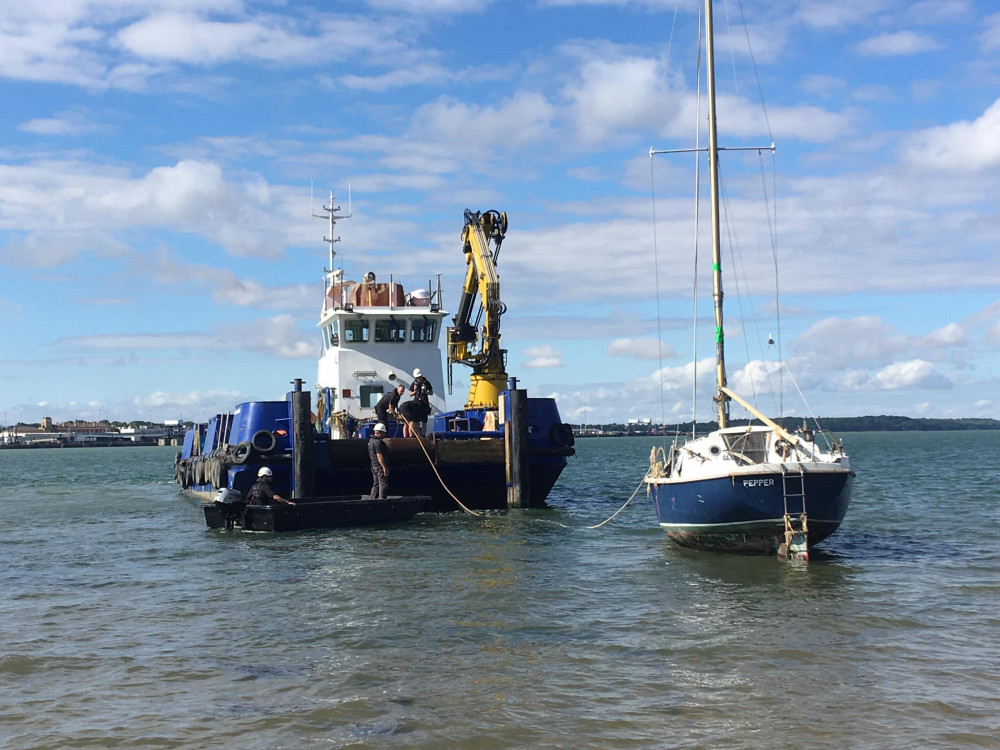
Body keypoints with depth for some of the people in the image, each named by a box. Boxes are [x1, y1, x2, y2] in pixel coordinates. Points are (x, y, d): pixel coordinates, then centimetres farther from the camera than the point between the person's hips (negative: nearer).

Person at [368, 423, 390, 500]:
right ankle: (382, 499, -9)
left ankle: (373, 499, 17)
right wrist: (384, 467, -22)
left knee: (376, 484, 15)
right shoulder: (378, 442, -17)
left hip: (374, 466, 10)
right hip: (380, 466, -10)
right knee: (383, 484, -7)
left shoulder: (371, 441, 15)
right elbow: (379, 456, -23)